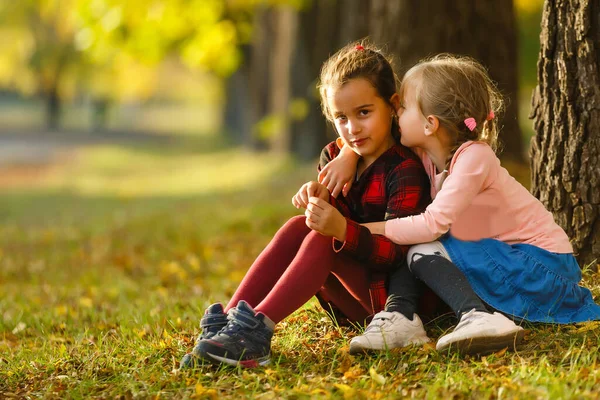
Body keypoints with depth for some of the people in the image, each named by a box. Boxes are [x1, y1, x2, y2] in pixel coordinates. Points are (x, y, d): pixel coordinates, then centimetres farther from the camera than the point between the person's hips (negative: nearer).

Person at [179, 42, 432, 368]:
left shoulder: (405, 170, -14)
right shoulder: (335, 157, 9)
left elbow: (398, 253, -22)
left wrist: (342, 230, -37)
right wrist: (317, 201, -15)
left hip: (391, 291, -7)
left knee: (324, 240, -27)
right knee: (297, 227, -16)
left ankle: (257, 328, -37)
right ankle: (227, 320, -28)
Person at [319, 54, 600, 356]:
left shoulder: (474, 156, -22)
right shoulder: (427, 155, 1)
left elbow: (433, 224, -28)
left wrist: (365, 229, -21)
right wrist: (347, 157, -4)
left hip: (540, 260, -9)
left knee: (423, 252, -21)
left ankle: (479, 318, -35)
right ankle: (398, 317, -18)